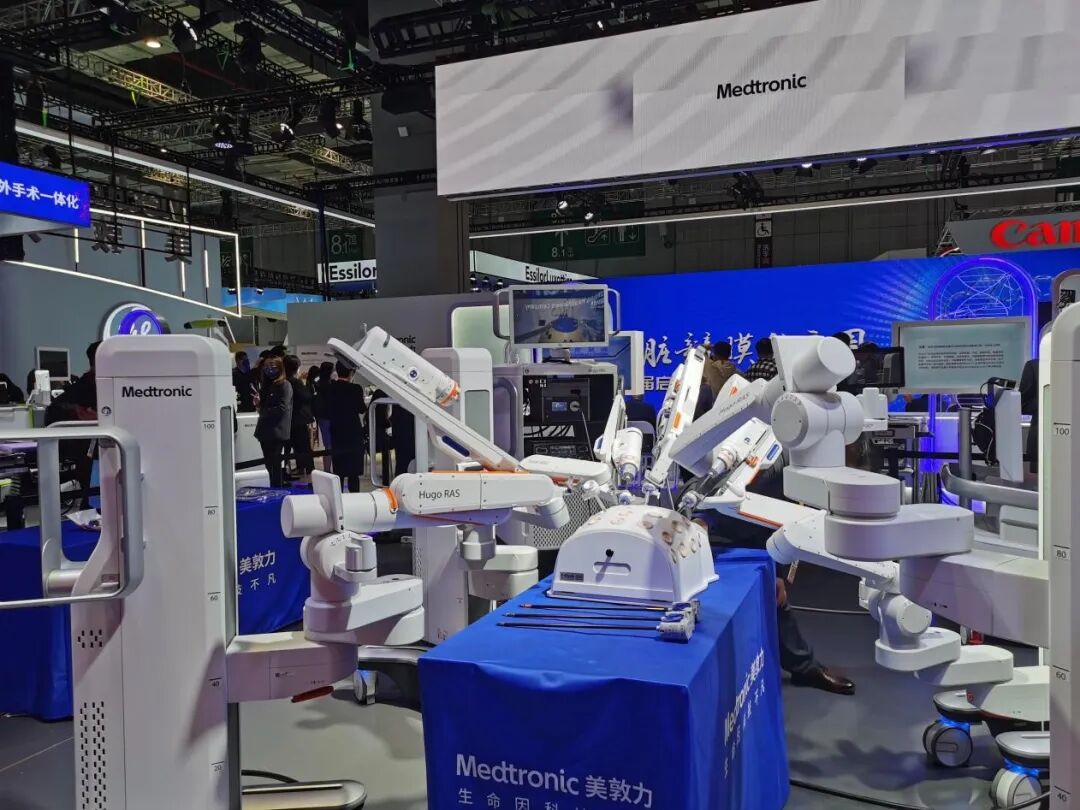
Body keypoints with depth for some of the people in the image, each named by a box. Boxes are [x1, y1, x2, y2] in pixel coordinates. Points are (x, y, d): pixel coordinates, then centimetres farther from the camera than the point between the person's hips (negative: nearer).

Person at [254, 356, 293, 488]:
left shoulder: (284, 385, -7)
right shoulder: (266, 385, 16)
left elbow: (282, 408, -15)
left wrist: (264, 411, -8)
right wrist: (258, 402, 1)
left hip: (277, 431, -8)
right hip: (265, 430, 8)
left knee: (276, 464, -5)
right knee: (269, 463, 12)